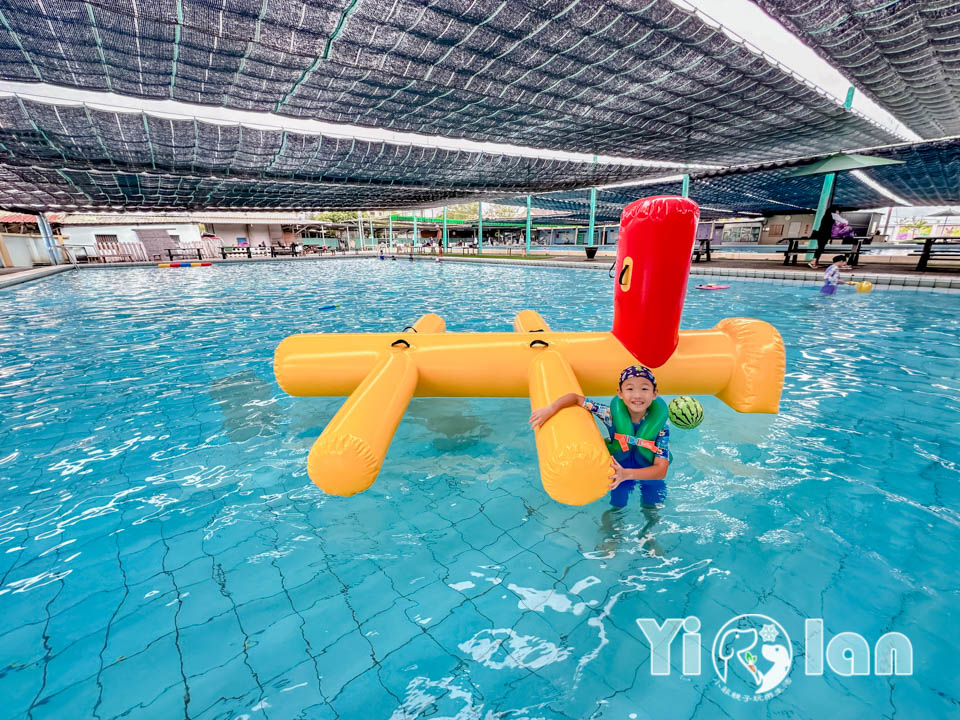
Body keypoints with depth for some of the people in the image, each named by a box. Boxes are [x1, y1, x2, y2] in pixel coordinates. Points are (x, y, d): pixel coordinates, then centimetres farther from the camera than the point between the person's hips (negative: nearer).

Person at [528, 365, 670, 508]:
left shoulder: (660, 427, -26)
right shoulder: (612, 415, -25)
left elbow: (661, 470, -31)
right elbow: (576, 398, -22)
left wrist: (626, 474, -47)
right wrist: (550, 409, -37)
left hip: (650, 475, 0)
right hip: (620, 469, 0)